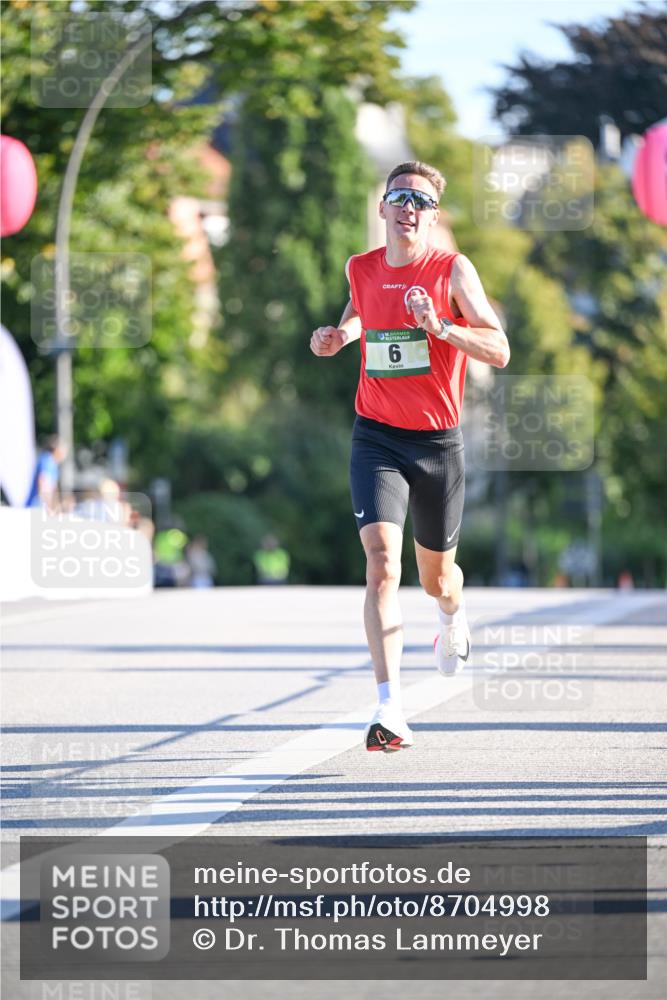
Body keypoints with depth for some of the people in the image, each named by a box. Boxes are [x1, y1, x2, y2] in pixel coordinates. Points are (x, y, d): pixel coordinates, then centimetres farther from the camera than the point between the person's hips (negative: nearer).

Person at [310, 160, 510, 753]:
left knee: (436, 576, 16)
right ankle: (390, 709, -25)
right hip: (376, 438, 1)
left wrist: (442, 328, -29)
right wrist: (338, 336, 5)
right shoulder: (361, 270, 3)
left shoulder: (452, 271, -7)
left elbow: (500, 352, -14)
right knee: (383, 563, -20)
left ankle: (453, 614, 56)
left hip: (438, 441, -1)